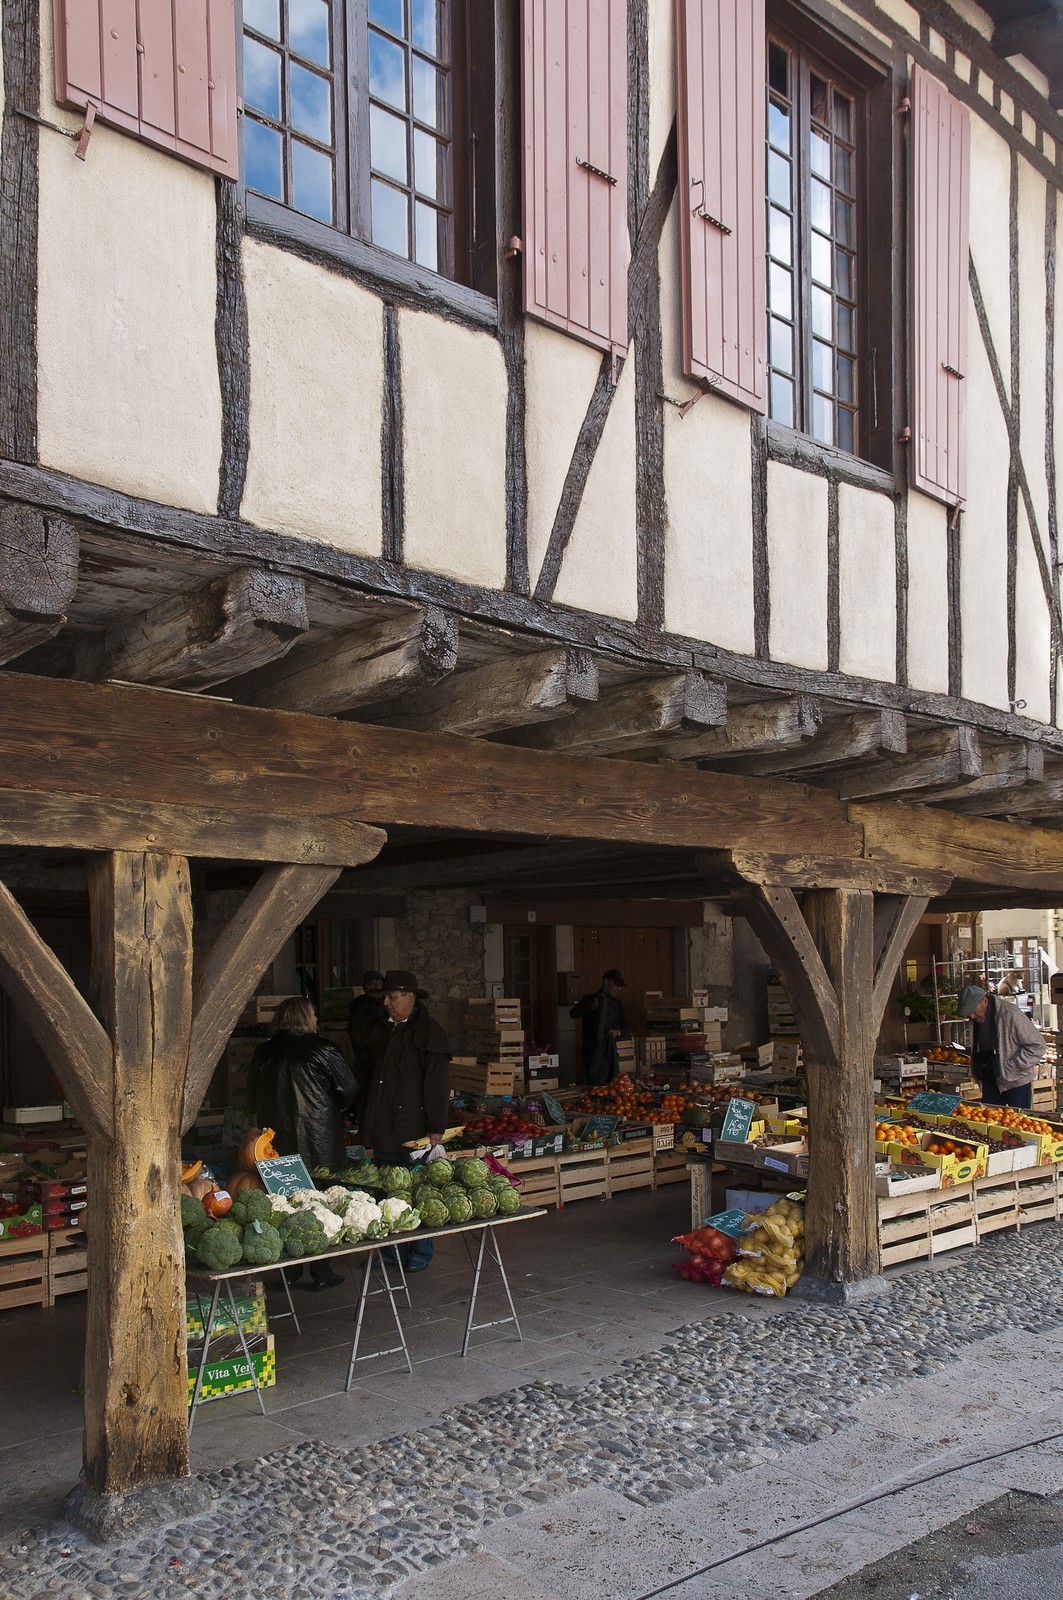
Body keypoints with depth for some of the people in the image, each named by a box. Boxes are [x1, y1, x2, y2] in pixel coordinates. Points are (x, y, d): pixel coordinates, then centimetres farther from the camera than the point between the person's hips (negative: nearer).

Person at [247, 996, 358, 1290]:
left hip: (276, 1142, 4)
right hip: (319, 1142, -4)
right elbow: (349, 1090, -3)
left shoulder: (263, 1053, 2)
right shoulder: (322, 1050, -9)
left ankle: (289, 1269, 17)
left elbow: (252, 1098, 11)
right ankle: (321, 1272, 10)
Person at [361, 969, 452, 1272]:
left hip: (413, 1131, -6)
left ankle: (420, 1253, 11)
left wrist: (435, 1128, -14)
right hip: (383, 1132, 7)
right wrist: (366, 1123, 18)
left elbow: (438, 1084, -11)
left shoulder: (428, 1032, -7)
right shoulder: (380, 1032, 15)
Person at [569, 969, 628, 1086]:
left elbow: (625, 1026, 22)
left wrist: (618, 1032, 0)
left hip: (611, 1051, 5)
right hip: (593, 1049, -5)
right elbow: (573, 1013, -12)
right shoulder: (590, 999, 1)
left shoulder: (617, 1004, 15)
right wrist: (591, 1007, -24)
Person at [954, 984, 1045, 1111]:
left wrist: (1010, 1067, -20)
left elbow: (1037, 1047, -19)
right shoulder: (976, 1018, -1)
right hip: (990, 1082, 6)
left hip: (1016, 1082, -6)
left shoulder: (1010, 1015, -23)